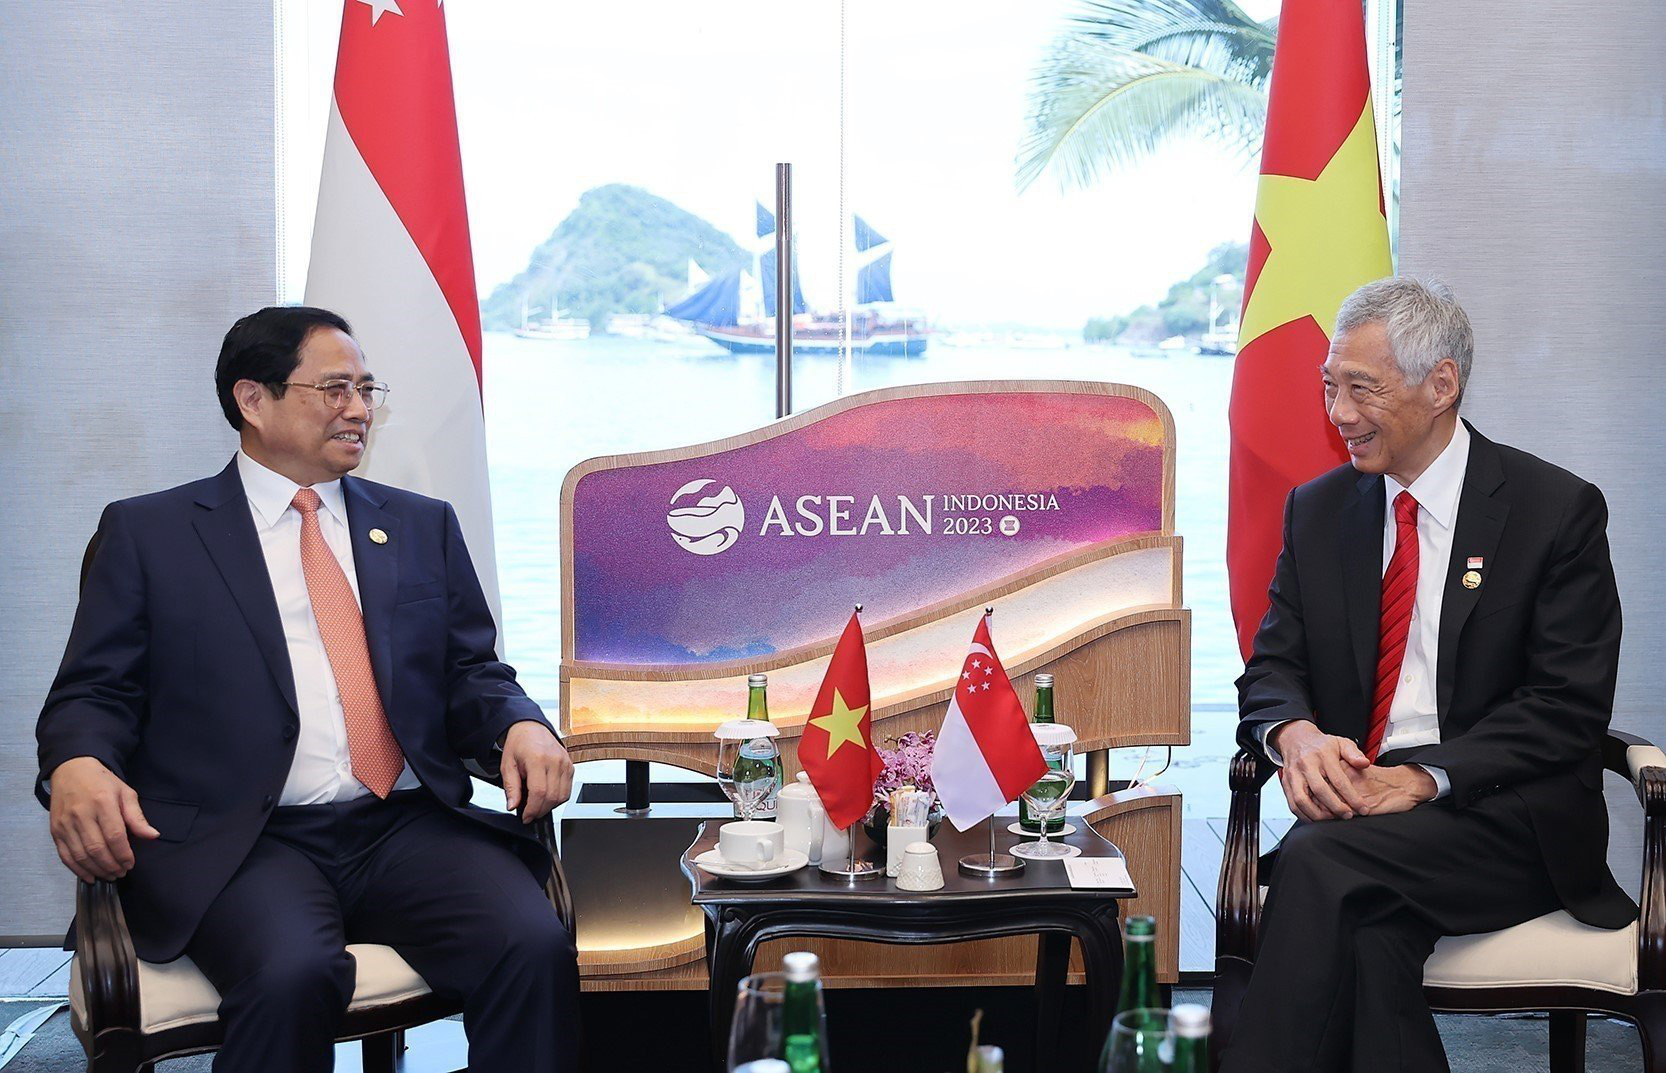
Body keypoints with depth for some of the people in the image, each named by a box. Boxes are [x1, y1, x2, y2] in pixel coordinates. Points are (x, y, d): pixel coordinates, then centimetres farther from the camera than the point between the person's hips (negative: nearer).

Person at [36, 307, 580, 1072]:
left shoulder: (423, 526, 21)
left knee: (535, 948, -27)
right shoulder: (147, 532, 12)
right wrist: (77, 766, -16)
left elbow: (470, 675, 18)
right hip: (240, 839, -2)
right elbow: (95, 692, 8)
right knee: (293, 975, -35)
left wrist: (521, 725, -5)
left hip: (410, 829, 3)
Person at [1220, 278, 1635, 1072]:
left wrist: (1424, 777, -21)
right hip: (1356, 795, 3)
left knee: (1321, 858, -32)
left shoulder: (1557, 510, -1)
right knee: (1370, 929, -33)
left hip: (1506, 819, -3)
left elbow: (1569, 705, -8)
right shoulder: (1317, 510, 13)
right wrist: (1295, 733, -15)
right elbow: (1271, 668, 10)